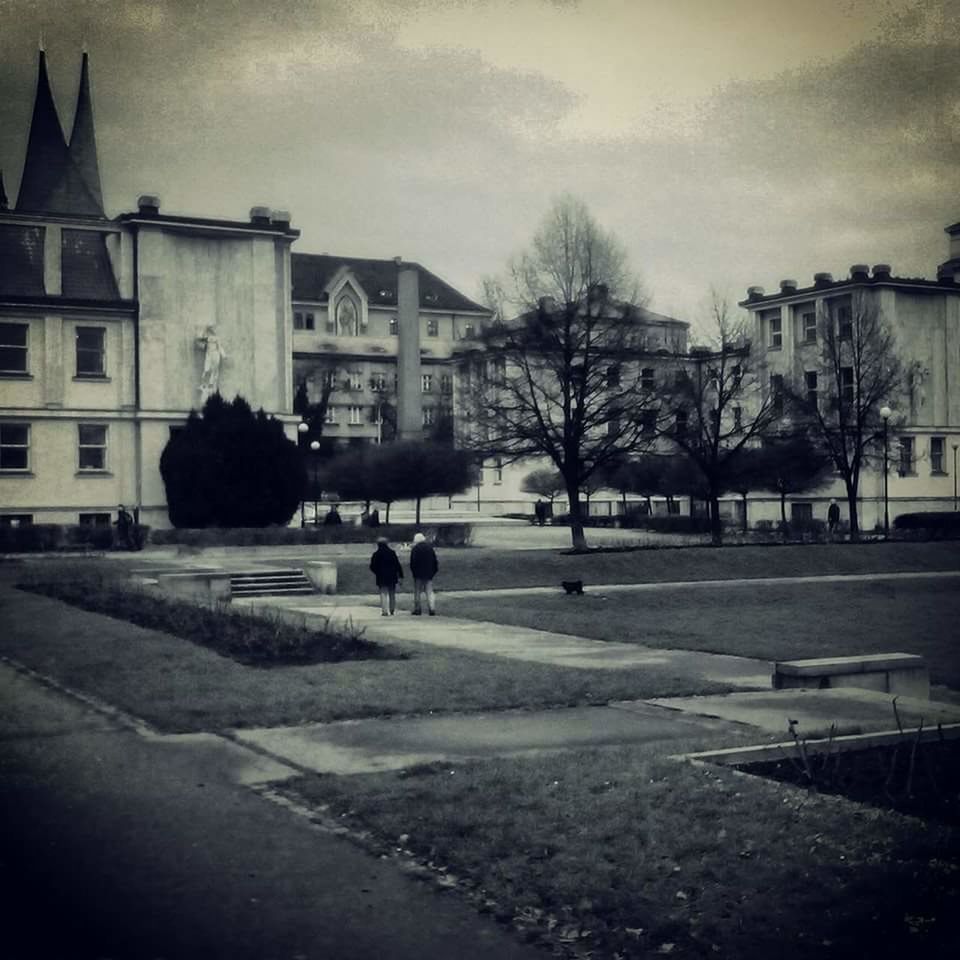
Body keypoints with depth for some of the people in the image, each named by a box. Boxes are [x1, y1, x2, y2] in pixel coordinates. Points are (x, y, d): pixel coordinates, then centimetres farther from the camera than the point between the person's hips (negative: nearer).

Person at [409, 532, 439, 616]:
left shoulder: (415, 549, -7)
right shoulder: (430, 548, 7)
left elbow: (412, 563, -9)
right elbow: (435, 562, 8)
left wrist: (414, 572, 3)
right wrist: (433, 572, 13)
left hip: (418, 575, -3)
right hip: (429, 574, 3)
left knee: (417, 593, 6)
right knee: (429, 592, 4)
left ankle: (417, 609, 6)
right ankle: (432, 609, -8)